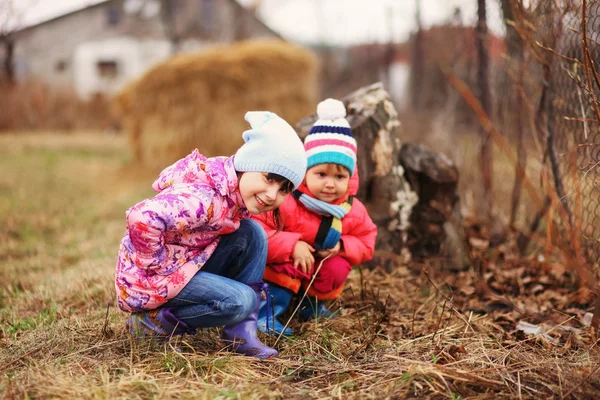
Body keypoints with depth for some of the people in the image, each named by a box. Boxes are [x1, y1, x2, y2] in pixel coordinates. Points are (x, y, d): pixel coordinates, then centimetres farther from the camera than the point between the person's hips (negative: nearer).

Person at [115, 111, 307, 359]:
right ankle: (151, 322, -5)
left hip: (186, 263, 9)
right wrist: (157, 264, -28)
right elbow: (141, 218, -44)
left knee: (252, 234, -4)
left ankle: (241, 332, -1)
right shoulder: (204, 199, -32)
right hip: (147, 279, -9)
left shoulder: (237, 191, -2)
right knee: (241, 301, -21)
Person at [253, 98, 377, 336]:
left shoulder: (353, 210, -13)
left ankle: (312, 306, 7)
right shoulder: (286, 201, -31)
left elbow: (366, 242, 1)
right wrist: (291, 245, -41)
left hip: (322, 268, 5)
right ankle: (267, 314, -20)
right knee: (286, 264, -34)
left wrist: (343, 247, -20)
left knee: (338, 269, -21)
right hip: (284, 264, -5)